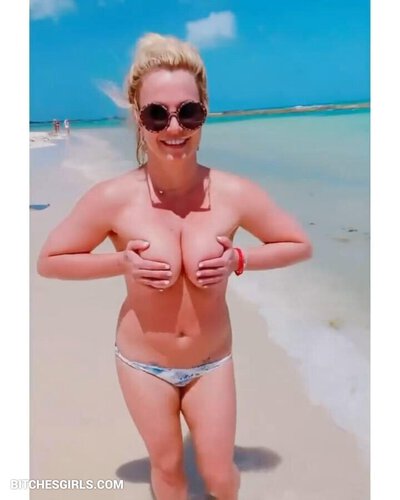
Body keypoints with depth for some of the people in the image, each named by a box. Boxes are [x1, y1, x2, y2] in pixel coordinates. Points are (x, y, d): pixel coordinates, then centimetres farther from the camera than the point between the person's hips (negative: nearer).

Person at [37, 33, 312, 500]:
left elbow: (299, 245, -4)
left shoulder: (235, 193, -19)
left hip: (212, 362, 1)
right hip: (143, 364, 0)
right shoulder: (113, 198, -21)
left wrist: (238, 260, -20)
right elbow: (49, 260, -8)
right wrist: (121, 263, -22)